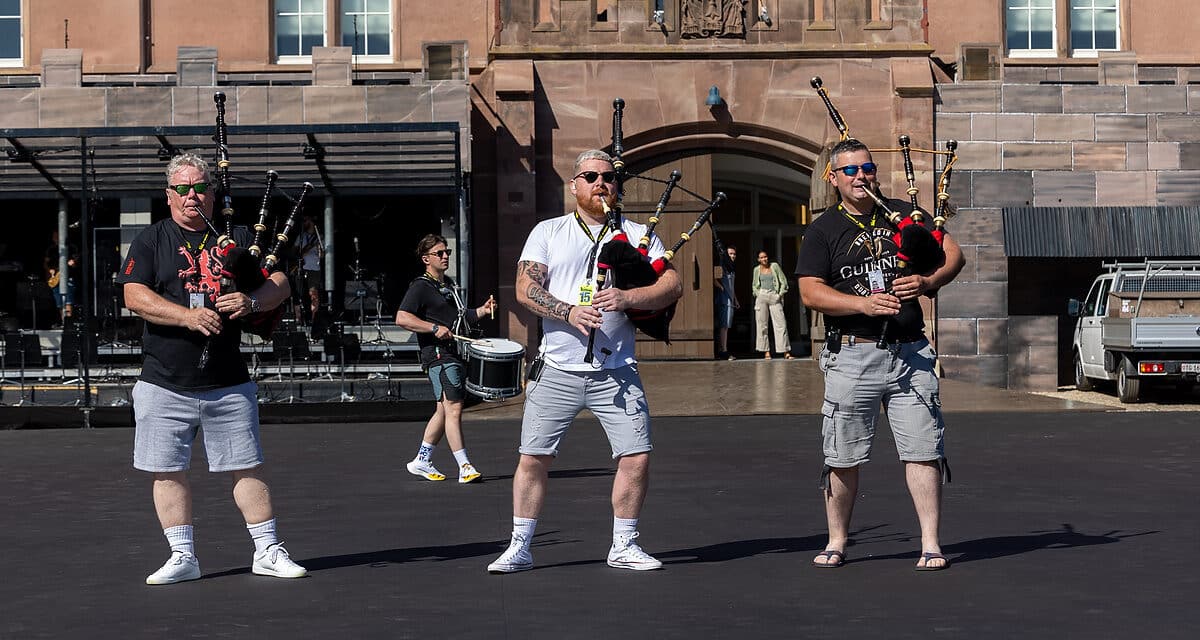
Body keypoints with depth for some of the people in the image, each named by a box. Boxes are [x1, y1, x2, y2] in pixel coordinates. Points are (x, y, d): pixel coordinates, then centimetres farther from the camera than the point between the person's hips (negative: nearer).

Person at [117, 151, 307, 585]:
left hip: (228, 382, 1)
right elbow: (135, 296, -7)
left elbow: (279, 284, 5)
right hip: (165, 383, 0)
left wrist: (251, 301, -17)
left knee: (247, 468, 4)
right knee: (168, 472, 3)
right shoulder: (150, 241, 5)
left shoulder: (238, 237, 10)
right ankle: (182, 557, 13)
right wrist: (187, 315, -22)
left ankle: (268, 552, 12)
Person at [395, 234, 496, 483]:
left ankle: (421, 461, 22)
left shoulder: (448, 284, 21)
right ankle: (465, 467, -15)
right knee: (453, 407, -13)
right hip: (438, 354, -10)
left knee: (444, 409, 13)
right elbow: (402, 318, -18)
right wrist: (435, 328, -25)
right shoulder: (421, 286, -7)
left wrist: (482, 310, 15)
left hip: (454, 354, 10)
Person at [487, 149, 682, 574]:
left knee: (637, 458, -5)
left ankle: (624, 546, 12)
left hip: (616, 371, 1)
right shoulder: (548, 232, 9)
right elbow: (525, 288, -2)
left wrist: (627, 297, -19)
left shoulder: (638, 235, 10)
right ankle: (519, 547, 13)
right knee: (533, 458, 0)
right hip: (557, 369, 0)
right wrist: (570, 312, -18)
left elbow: (673, 285, -2)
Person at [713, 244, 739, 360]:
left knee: (725, 326, 8)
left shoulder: (731, 268, 22)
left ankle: (720, 351, 10)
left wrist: (735, 300, 24)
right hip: (723, 299, -9)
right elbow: (714, 280, -19)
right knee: (724, 325, -12)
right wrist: (722, 289, -13)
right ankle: (723, 351, -15)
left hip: (730, 301, 9)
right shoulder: (721, 267, -7)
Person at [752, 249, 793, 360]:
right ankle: (766, 351, 2)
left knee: (781, 323, -7)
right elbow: (754, 285, 21)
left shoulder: (775, 266, 6)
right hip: (762, 297, 2)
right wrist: (758, 294, 5)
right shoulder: (757, 269, 11)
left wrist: (780, 294, -2)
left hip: (774, 297, -2)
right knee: (762, 324, -2)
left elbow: (783, 281, 7)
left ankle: (786, 351, -8)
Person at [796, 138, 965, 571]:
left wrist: (929, 282, -14)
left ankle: (930, 544, 3)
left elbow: (953, 253, 7)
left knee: (923, 450, -3)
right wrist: (866, 303, -17)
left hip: (910, 352, 2)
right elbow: (810, 292, -4)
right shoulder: (823, 230, 6)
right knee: (842, 457, 4)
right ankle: (837, 542, 18)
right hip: (852, 354, -1)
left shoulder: (903, 214, 12)